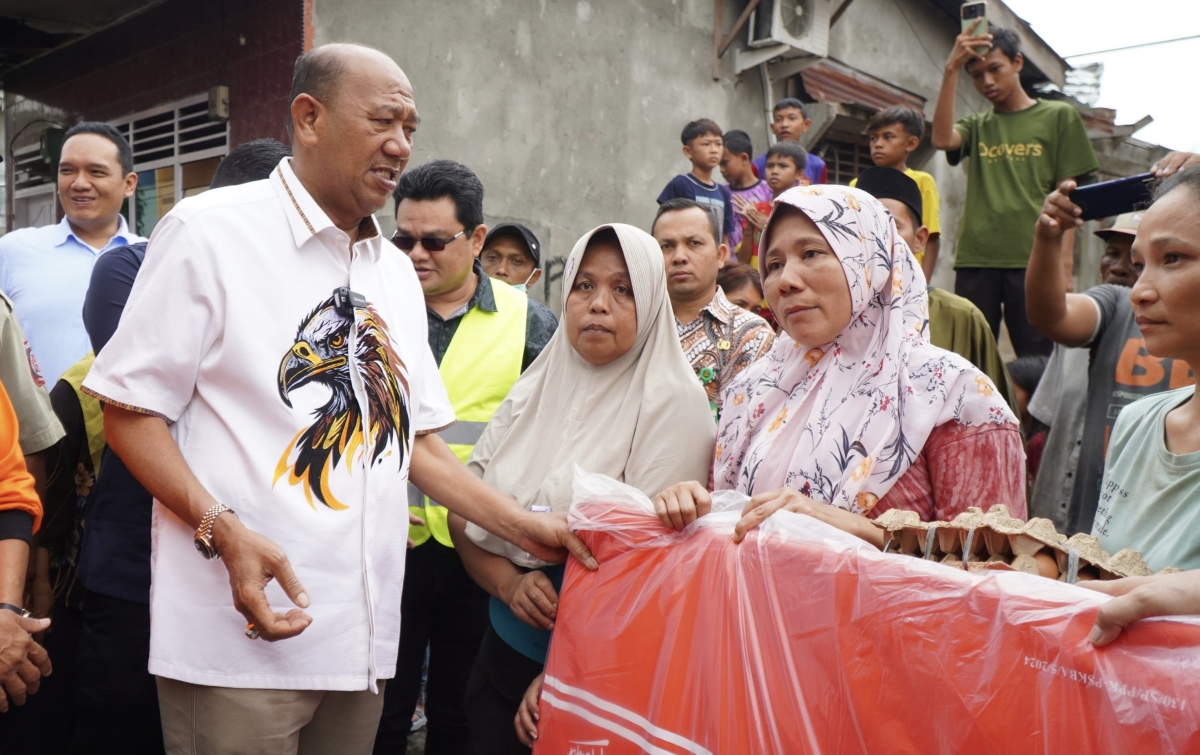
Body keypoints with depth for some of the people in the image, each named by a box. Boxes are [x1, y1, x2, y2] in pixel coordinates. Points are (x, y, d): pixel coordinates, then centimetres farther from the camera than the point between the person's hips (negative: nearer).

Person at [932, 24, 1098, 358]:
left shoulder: (1058, 116, 11)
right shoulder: (976, 125, 17)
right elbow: (942, 140, -6)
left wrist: (1064, 257, -5)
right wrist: (951, 70, -7)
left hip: (1033, 260, -2)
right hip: (975, 259, 2)